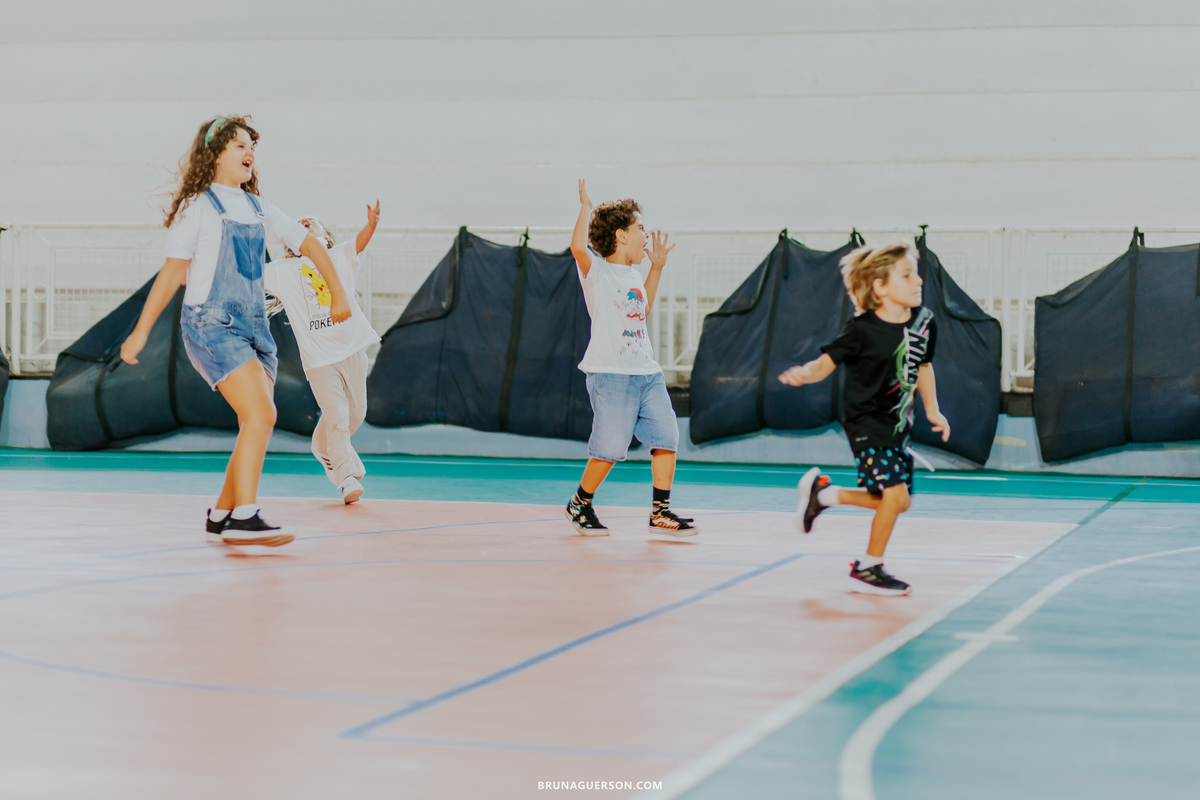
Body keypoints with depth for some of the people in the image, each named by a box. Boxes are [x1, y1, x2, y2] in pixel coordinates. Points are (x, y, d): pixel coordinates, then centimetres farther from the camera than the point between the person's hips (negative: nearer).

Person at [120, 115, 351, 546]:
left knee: (257, 426, 3)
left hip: (254, 325, 7)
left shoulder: (257, 208, 16)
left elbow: (309, 243, 24)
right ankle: (243, 518, -21)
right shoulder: (197, 207, -1)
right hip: (212, 325, -7)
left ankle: (220, 518, 14)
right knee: (261, 415, -21)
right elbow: (172, 272, 0)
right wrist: (140, 332, -2)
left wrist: (338, 293, 18)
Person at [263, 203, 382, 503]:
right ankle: (347, 479, -2)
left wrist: (371, 225, -32)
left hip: (353, 350, 3)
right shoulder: (284, 271, 5)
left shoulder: (339, 258, 7)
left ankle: (323, 448, 40)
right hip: (318, 358, -2)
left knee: (355, 414, 12)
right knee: (336, 415, -10)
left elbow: (358, 243, -11)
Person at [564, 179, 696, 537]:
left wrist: (657, 267, 31)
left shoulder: (633, 274, 19)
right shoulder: (596, 270, -6)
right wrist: (586, 207, -12)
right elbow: (578, 246, -27)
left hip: (647, 373, 8)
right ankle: (579, 504, 15)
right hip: (611, 376, -8)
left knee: (666, 439, 0)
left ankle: (660, 512, 9)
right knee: (610, 449, -7)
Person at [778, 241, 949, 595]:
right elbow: (826, 362, -16)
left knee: (899, 501, 7)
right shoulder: (862, 330, -18)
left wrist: (932, 410, 19)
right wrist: (806, 373, -38)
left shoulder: (924, 322, 1)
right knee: (895, 493, -16)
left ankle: (822, 492, 26)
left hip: (898, 425, 7)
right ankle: (867, 569, 3)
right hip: (867, 424, -7)